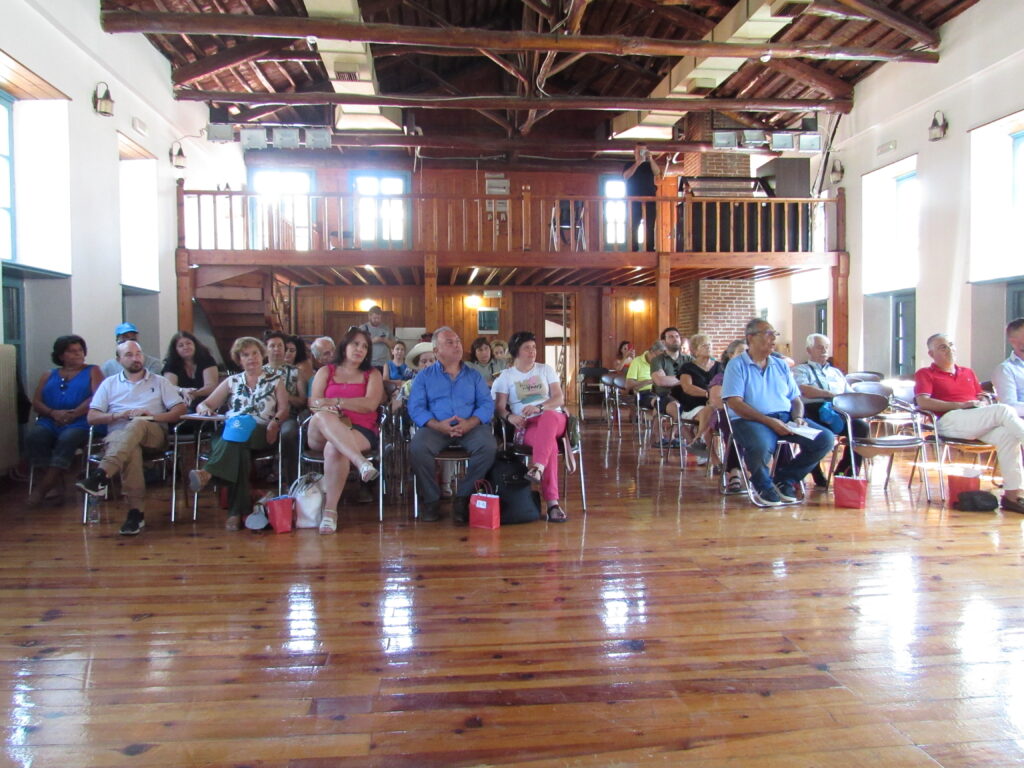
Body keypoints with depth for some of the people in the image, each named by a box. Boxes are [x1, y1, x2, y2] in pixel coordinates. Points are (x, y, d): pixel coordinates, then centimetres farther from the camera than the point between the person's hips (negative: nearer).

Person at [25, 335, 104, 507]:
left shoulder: (92, 371, 15)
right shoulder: (49, 376, 26)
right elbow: (36, 402, 14)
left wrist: (73, 414, -13)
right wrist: (53, 412, -8)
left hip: (80, 423, -4)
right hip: (50, 422, 4)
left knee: (67, 439, -35)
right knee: (33, 435, -28)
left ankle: (43, 487, -27)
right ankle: (57, 482, -22)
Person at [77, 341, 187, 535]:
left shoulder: (159, 382, 20)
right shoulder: (109, 384, 21)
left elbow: (181, 409, 7)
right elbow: (91, 417, 11)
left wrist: (154, 416, -9)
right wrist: (120, 415, -6)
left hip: (153, 433, 0)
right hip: (118, 434, 0)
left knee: (137, 424, -38)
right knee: (131, 449, -38)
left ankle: (101, 475, -53)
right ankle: (136, 511, -45)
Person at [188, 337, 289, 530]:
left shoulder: (275, 379, 20)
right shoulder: (232, 382, 26)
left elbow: (284, 409, 6)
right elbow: (204, 405, 21)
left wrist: (275, 422, -18)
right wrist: (205, 409, -6)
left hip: (260, 435, -2)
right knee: (238, 449, -38)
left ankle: (207, 473, -55)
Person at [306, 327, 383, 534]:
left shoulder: (372, 375, 17)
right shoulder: (325, 372, 22)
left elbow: (370, 404, -2)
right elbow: (314, 403, 8)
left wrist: (333, 401, -5)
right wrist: (330, 410, -15)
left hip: (361, 433, -1)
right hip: (322, 435, 1)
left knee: (334, 449, -36)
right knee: (322, 417, -36)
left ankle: (330, 510, -30)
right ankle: (362, 462, -53)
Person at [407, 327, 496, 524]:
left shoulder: (474, 376, 20)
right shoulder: (424, 377, 15)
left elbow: (487, 404, 6)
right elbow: (415, 408, 1)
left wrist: (470, 423, -15)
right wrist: (437, 425, -18)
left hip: (471, 427, 1)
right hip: (436, 427, -1)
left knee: (488, 447, -30)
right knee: (417, 448, -32)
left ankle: (463, 498, -14)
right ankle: (431, 500, -11)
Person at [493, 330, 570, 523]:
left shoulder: (546, 369, 14)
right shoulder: (506, 376, 11)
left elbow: (559, 398, 3)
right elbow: (499, 407, 1)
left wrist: (539, 407, -17)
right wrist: (510, 417, -23)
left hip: (554, 419, 2)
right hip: (526, 426, -2)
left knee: (549, 417, -39)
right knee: (549, 442, -37)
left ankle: (538, 468, -56)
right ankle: (552, 502, -44)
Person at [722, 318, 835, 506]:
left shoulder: (781, 365, 20)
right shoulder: (737, 365, 1)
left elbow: (795, 399, 20)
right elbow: (734, 403, -10)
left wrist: (798, 418, -3)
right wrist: (769, 421, -17)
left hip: (785, 418, 6)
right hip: (750, 420, -6)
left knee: (826, 439, -15)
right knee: (760, 446, -39)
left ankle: (785, 478, 5)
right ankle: (763, 485, -4)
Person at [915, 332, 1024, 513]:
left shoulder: (968, 373, 29)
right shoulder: (925, 374, 9)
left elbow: (982, 399, 26)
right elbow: (923, 402, -7)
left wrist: (982, 404, 0)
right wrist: (960, 405, -10)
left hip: (979, 424, 6)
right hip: (949, 421, -6)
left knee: (1007, 435, -26)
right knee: (1003, 409, -25)